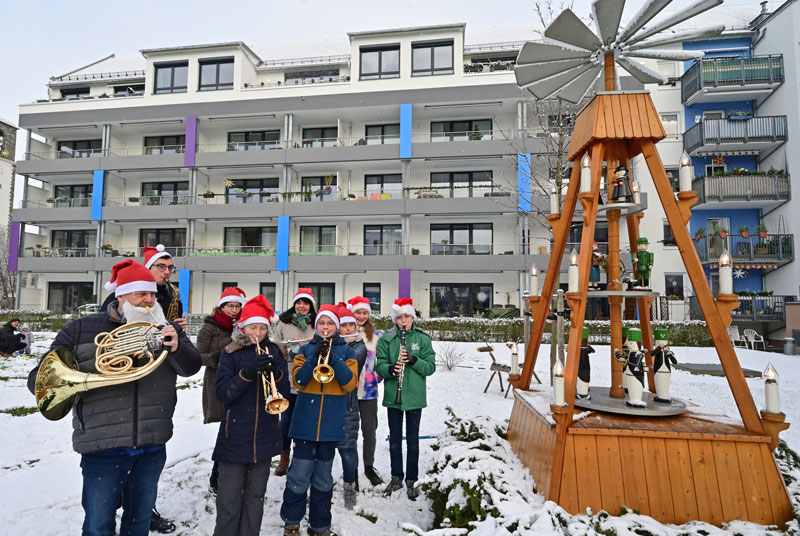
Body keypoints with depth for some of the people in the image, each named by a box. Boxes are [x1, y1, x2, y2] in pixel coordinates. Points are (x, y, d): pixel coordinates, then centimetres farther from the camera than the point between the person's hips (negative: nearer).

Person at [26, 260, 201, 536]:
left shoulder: (166, 330, 5)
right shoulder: (81, 329, 0)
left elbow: (191, 367, -3)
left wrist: (176, 348, -25)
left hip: (152, 446, 2)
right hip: (102, 447, -2)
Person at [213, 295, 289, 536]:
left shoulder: (273, 351, 4)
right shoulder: (231, 353, -4)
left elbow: (285, 388, -2)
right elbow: (222, 393, -12)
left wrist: (275, 371, -22)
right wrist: (247, 372, -26)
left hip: (265, 435, 3)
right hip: (235, 436, -2)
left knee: (256, 495, 14)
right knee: (229, 498, 5)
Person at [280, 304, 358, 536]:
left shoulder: (346, 351, 6)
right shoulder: (306, 349, 6)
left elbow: (350, 383, -6)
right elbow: (298, 380, -5)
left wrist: (333, 360, -19)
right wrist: (315, 357, -19)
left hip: (331, 421, 1)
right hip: (306, 420, 0)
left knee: (323, 477, 12)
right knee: (299, 475, 1)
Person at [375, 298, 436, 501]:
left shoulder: (422, 338, -2)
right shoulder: (386, 339, -1)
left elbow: (431, 367, -4)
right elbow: (380, 365, -2)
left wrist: (414, 360, -21)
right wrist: (390, 369, -24)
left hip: (414, 396, -1)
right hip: (393, 396, 1)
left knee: (412, 440, 9)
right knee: (395, 439, 13)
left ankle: (411, 480, 25)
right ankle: (396, 478, 30)